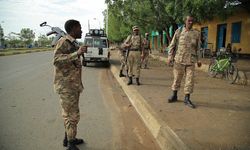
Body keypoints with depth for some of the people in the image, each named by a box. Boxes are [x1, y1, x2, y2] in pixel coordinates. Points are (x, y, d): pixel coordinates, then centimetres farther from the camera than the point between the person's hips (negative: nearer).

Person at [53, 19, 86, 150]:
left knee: (70, 113, 17)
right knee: (72, 115, -5)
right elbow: (57, 61, -27)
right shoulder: (63, 42, -14)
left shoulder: (71, 43, 14)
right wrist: (76, 53, -35)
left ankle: (68, 138, 31)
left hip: (73, 84, 9)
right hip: (66, 85, -9)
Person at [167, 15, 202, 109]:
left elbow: (198, 48, 10)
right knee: (177, 78, 6)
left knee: (190, 79, 0)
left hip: (191, 61, 1)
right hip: (179, 60, -1)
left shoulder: (196, 33, 7)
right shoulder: (179, 31, 3)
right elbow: (172, 45, 4)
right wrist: (170, 57, -3)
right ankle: (174, 96, 21)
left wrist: (198, 60, 7)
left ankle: (187, 99, 9)